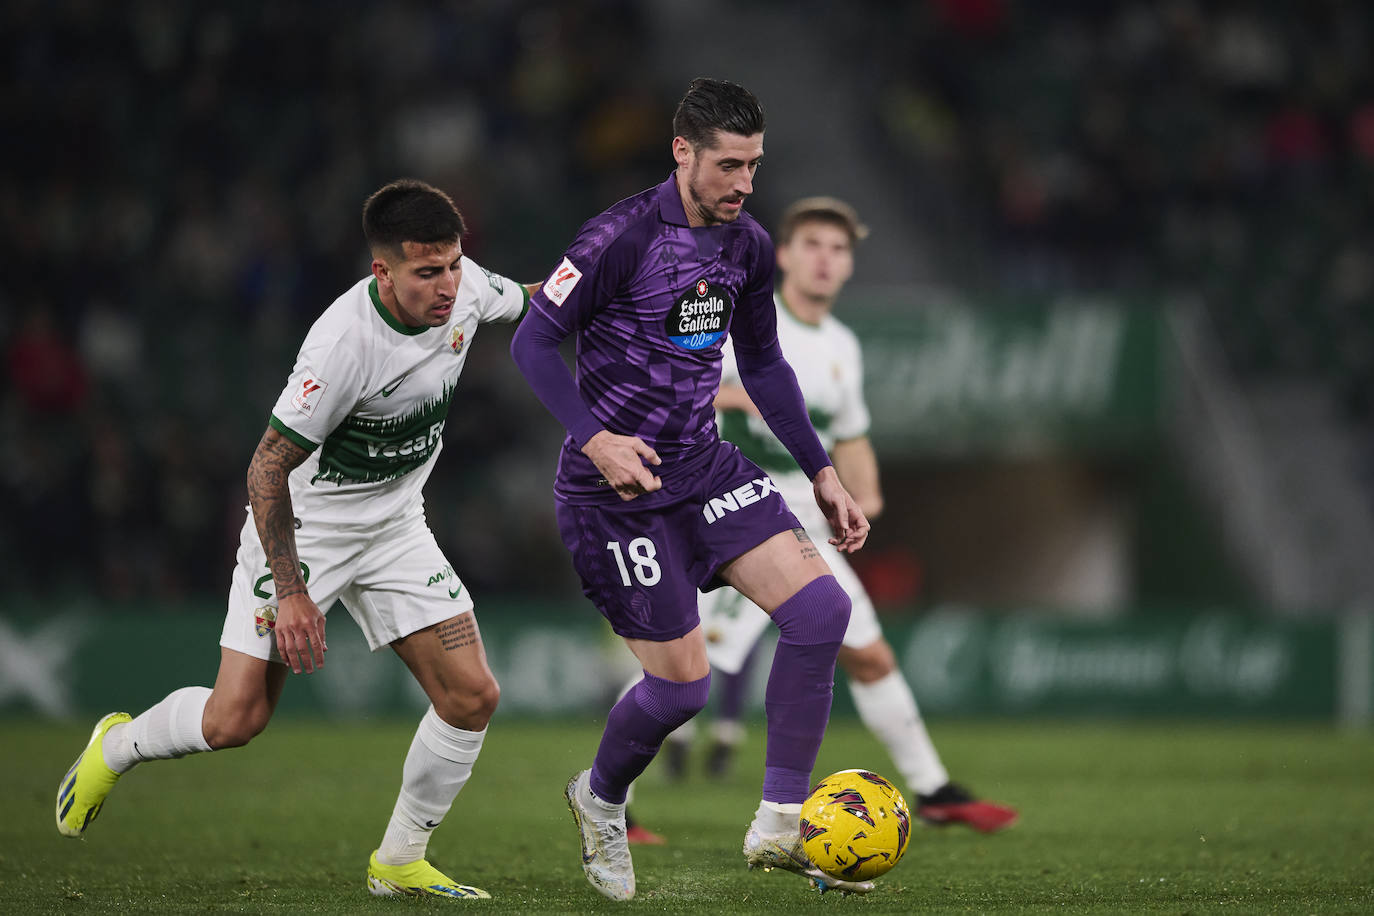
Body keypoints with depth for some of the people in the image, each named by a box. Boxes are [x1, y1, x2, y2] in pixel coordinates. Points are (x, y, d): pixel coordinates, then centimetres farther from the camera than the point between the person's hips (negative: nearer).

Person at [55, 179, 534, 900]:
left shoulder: (466, 287, -12)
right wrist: (291, 591, -25)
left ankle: (398, 863, 11)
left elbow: (524, 304, 16)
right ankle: (116, 747, 23)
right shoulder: (344, 344, -33)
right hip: (303, 526, -6)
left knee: (472, 697, -7)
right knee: (236, 720, -9)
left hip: (394, 528, 6)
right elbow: (268, 468, -25)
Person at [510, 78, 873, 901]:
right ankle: (601, 800, 28)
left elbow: (763, 363, 18)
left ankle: (780, 826, -5)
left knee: (821, 607, -12)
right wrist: (594, 439, -25)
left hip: (704, 464, 7)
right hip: (618, 484, -7)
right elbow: (534, 341, -13)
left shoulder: (749, 246, 5)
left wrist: (822, 472, 14)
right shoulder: (623, 238, -17)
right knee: (682, 684, -6)